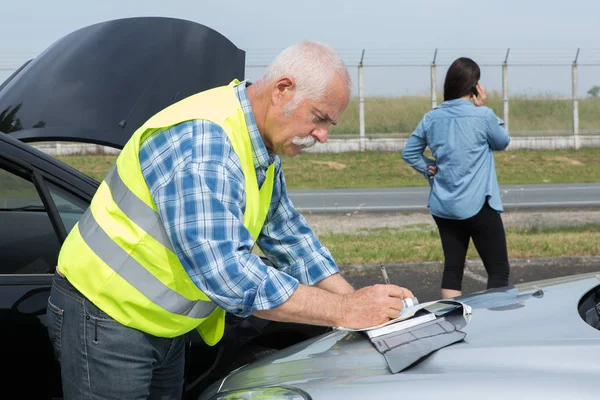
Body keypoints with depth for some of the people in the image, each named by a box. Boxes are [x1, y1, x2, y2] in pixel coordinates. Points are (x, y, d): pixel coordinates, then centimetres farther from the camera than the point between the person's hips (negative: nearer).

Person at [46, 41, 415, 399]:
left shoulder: (265, 152, 2)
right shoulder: (201, 139, -28)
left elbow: (289, 235, 11)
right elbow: (225, 273, -35)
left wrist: (357, 301, -2)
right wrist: (345, 311, -29)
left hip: (165, 328, 9)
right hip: (105, 320, -9)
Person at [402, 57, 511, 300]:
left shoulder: (431, 118, 2)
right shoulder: (483, 116, -14)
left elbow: (409, 153, 12)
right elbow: (502, 143, 5)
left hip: (442, 207, 6)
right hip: (477, 205, -6)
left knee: (452, 267, 10)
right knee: (498, 270, 2)